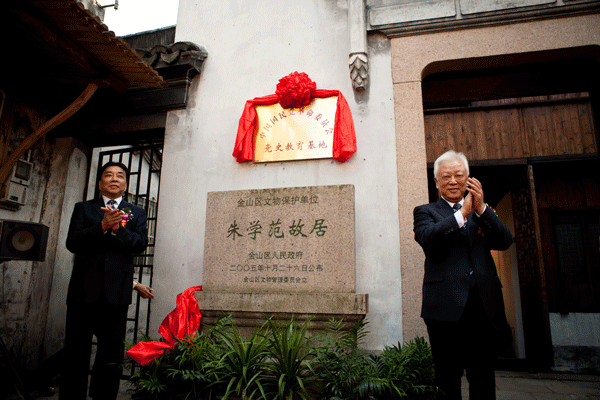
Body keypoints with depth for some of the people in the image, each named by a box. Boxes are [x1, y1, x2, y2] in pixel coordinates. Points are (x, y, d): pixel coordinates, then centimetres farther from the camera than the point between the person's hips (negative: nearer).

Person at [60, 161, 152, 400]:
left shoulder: (136, 213, 13)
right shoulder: (83, 208, 13)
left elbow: (140, 244, -2)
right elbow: (72, 243, -1)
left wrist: (117, 228, -16)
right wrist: (102, 226, -16)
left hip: (116, 291, 0)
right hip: (84, 289, 0)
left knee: (111, 354, 5)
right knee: (76, 353, 6)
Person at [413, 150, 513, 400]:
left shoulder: (482, 211, 18)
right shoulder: (425, 211, 9)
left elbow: (505, 242, 3)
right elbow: (428, 238, -11)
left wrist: (480, 209, -9)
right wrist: (462, 213, -16)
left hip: (483, 304, 3)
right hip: (446, 306, -3)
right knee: (448, 379, 6)